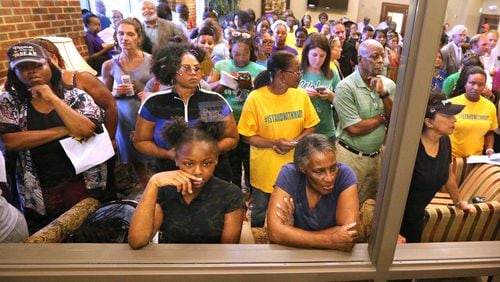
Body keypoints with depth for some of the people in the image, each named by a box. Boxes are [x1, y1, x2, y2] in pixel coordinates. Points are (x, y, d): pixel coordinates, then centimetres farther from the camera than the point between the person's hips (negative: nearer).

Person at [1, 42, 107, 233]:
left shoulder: (75, 96, -2)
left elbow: (86, 130, -18)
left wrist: (53, 98, -15)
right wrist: (64, 130, -16)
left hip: (83, 184, -1)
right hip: (39, 192, 2)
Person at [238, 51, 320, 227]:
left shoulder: (301, 95, -4)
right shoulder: (255, 98, -16)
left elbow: (310, 126, 4)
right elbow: (247, 136, -12)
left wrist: (294, 142, -14)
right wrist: (274, 143, -24)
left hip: (294, 167, 3)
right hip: (265, 169, -3)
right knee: (260, 212, 19)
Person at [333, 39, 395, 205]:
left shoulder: (389, 85, 2)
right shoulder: (345, 87, -16)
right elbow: (354, 128, -21)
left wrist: (384, 94, -15)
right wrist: (383, 117, -7)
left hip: (377, 156, 6)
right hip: (351, 156, -5)